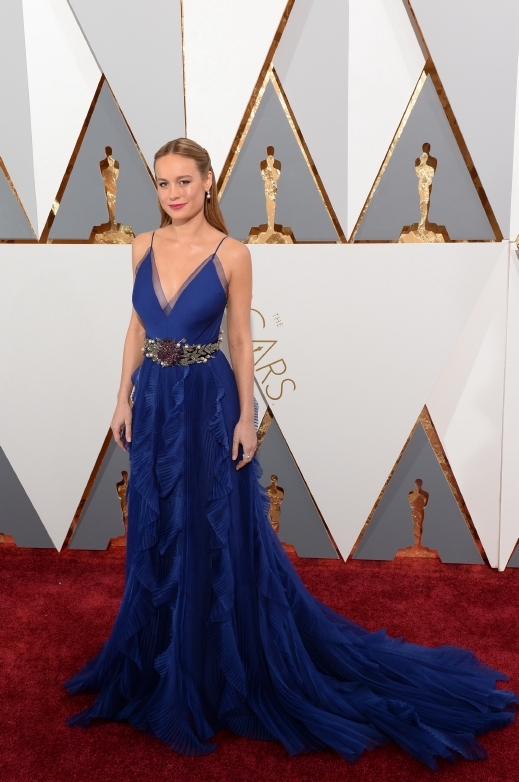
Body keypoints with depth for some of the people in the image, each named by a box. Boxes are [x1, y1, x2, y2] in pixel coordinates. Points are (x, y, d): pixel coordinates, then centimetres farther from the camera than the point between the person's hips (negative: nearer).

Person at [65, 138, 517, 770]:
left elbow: (240, 339, -5)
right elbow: (137, 326, 10)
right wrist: (124, 398, 6)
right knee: (155, 535, 15)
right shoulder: (143, 247, 5)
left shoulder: (231, 254, -8)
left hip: (208, 402, -5)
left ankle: (218, 667, 24)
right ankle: (162, 660, 36)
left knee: (215, 535, 4)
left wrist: (246, 417, -9)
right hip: (155, 401, 5)